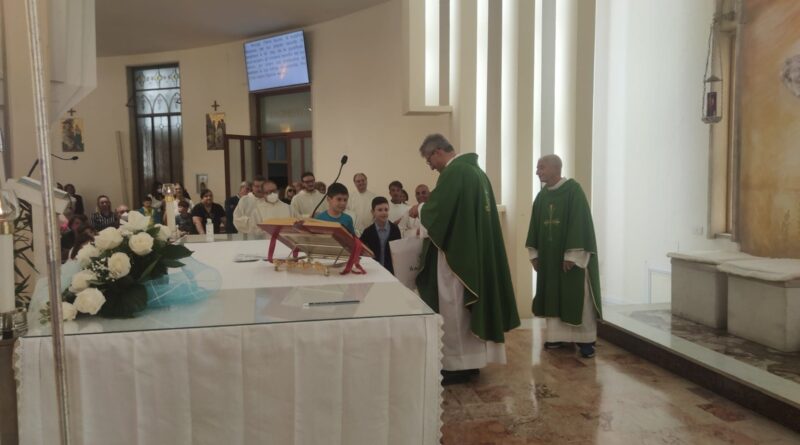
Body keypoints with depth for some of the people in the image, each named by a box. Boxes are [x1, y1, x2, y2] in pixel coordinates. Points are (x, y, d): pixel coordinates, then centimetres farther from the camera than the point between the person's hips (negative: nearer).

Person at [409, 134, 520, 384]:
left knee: (453, 307, -1)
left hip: (456, 251, -10)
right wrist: (425, 210, 20)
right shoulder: (474, 169, 15)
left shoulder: (454, 172, -15)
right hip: (475, 250, 10)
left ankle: (457, 365, 6)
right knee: (468, 304, 14)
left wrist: (419, 210, 2)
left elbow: (436, 207, -20)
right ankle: (470, 360, 22)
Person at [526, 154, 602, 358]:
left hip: (572, 255, -6)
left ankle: (586, 339, 8)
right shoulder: (541, 195, 8)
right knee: (553, 296, 9)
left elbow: (579, 223, -17)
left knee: (578, 297, -1)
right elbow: (535, 226, 12)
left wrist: (571, 254, -20)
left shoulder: (573, 190, -12)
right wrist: (534, 253, 6)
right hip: (549, 255, 7)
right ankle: (557, 335, 19)